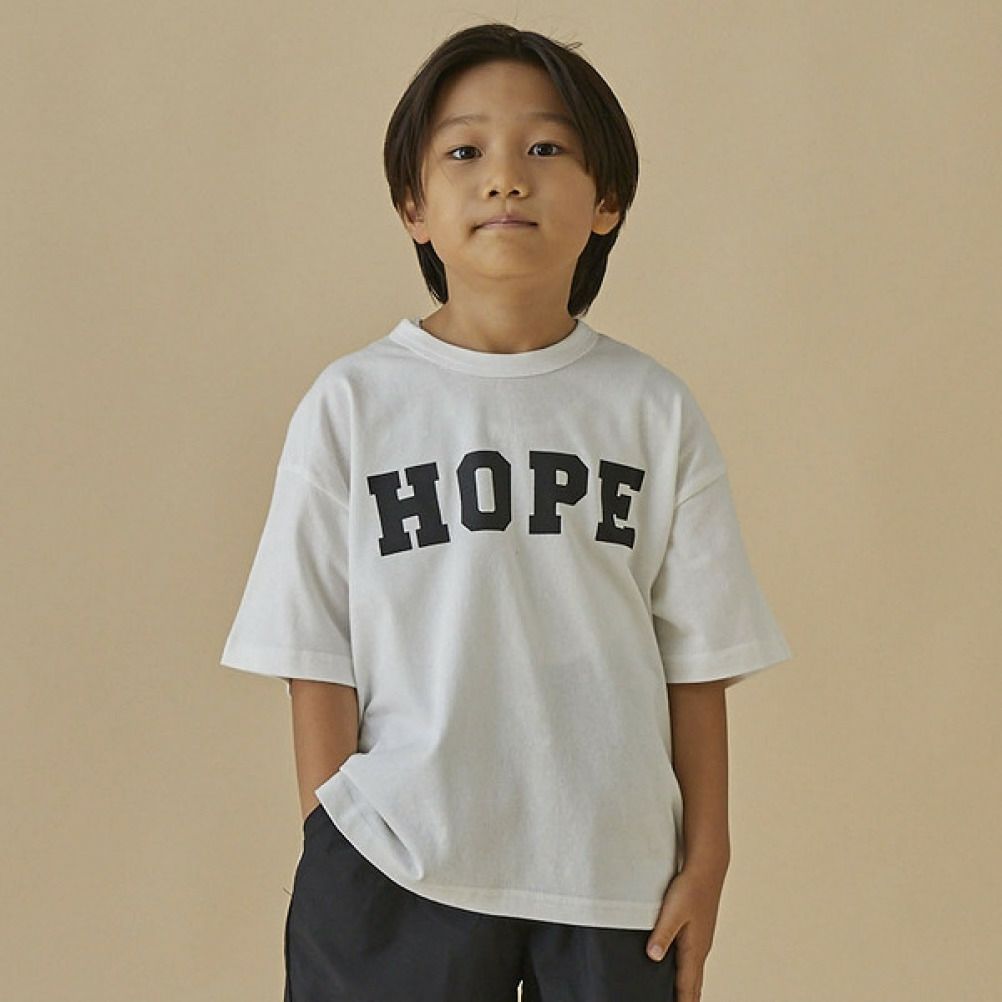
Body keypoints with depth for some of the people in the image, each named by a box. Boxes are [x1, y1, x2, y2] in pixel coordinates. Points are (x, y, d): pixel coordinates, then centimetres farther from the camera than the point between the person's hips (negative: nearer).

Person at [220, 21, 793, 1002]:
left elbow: (695, 654, 5)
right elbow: (317, 656, 0)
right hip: (398, 878, -1)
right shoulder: (353, 404, -1)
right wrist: (332, 848, -4)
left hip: (615, 872, 1)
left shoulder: (652, 410, 3)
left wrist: (706, 857, 4)